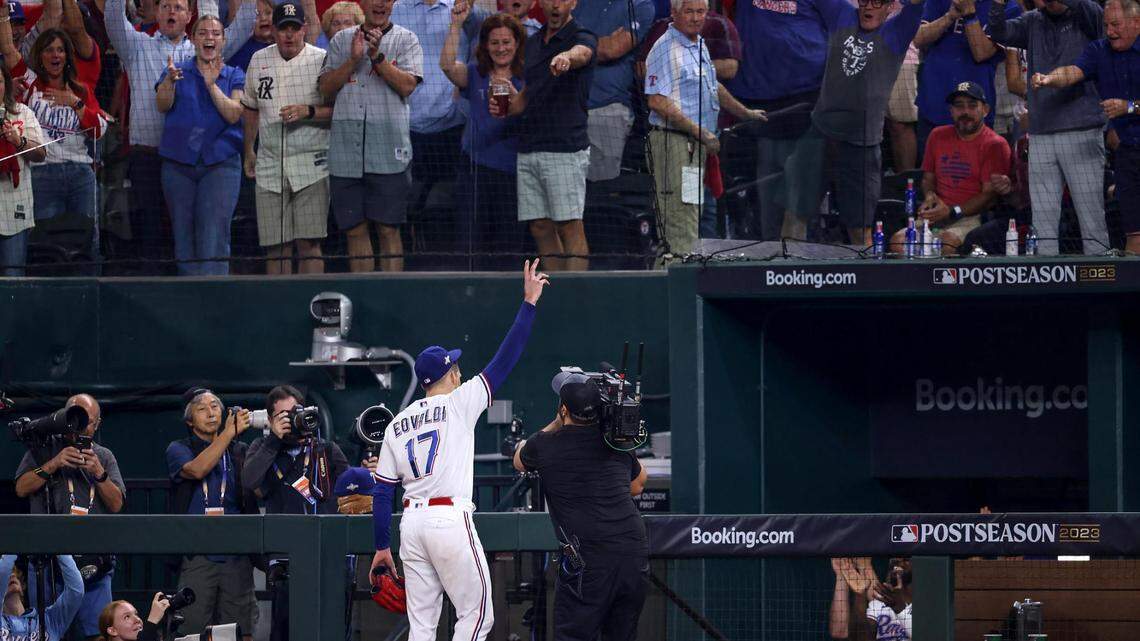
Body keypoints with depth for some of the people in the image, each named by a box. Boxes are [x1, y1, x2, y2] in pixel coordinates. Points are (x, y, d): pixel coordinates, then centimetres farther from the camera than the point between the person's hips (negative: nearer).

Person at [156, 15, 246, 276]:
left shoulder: (234, 76, 10)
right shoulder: (179, 71, 10)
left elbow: (233, 114, -4)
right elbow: (163, 105, -7)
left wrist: (212, 85, -13)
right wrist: (170, 80, -26)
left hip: (221, 163, -2)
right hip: (179, 163, 2)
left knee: (214, 235, -12)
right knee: (184, 237, 2)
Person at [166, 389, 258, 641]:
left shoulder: (240, 452, 14)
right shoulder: (179, 450, 9)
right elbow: (196, 470, -13)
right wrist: (229, 433, -15)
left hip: (237, 556, 2)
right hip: (197, 558, -2)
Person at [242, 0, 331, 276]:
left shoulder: (322, 60, -3)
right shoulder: (259, 60, 11)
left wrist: (308, 112, -19)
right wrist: (248, 151, 26)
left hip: (311, 163, -4)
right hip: (270, 165, 4)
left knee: (309, 243, -8)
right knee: (275, 245, 4)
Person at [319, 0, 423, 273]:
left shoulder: (405, 40, 6)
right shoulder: (341, 40, 14)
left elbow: (407, 86, -6)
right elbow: (326, 89, 7)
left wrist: (377, 55, -14)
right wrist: (354, 59, -6)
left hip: (388, 153, -3)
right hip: (345, 153, 3)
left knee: (388, 230, -4)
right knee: (355, 230, 4)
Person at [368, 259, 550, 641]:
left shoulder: (397, 424, 13)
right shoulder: (459, 404, -2)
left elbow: (382, 491, 11)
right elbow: (504, 360, -4)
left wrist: (382, 547, 16)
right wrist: (529, 302, 0)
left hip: (411, 523, 6)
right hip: (451, 520, -6)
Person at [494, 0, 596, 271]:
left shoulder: (583, 38, -5)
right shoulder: (533, 43, 17)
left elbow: (580, 54, -31)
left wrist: (566, 57, -55)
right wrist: (506, 109, 4)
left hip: (566, 148, -7)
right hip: (528, 151, 7)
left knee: (570, 228, -7)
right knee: (541, 229, 7)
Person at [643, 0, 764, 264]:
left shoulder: (699, 45, 16)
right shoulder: (666, 49, -13)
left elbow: (714, 88, 32)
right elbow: (657, 102, -20)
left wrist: (746, 113, 36)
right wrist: (699, 131, -20)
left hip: (696, 143, 9)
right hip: (673, 140, -9)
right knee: (682, 215, -14)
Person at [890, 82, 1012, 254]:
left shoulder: (995, 145, 1)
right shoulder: (938, 136, 20)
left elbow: (990, 196, -4)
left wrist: (953, 212, -14)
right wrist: (929, 196, 5)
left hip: (972, 217, -5)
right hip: (937, 214, 5)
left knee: (947, 242, -38)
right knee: (898, 241, -25)